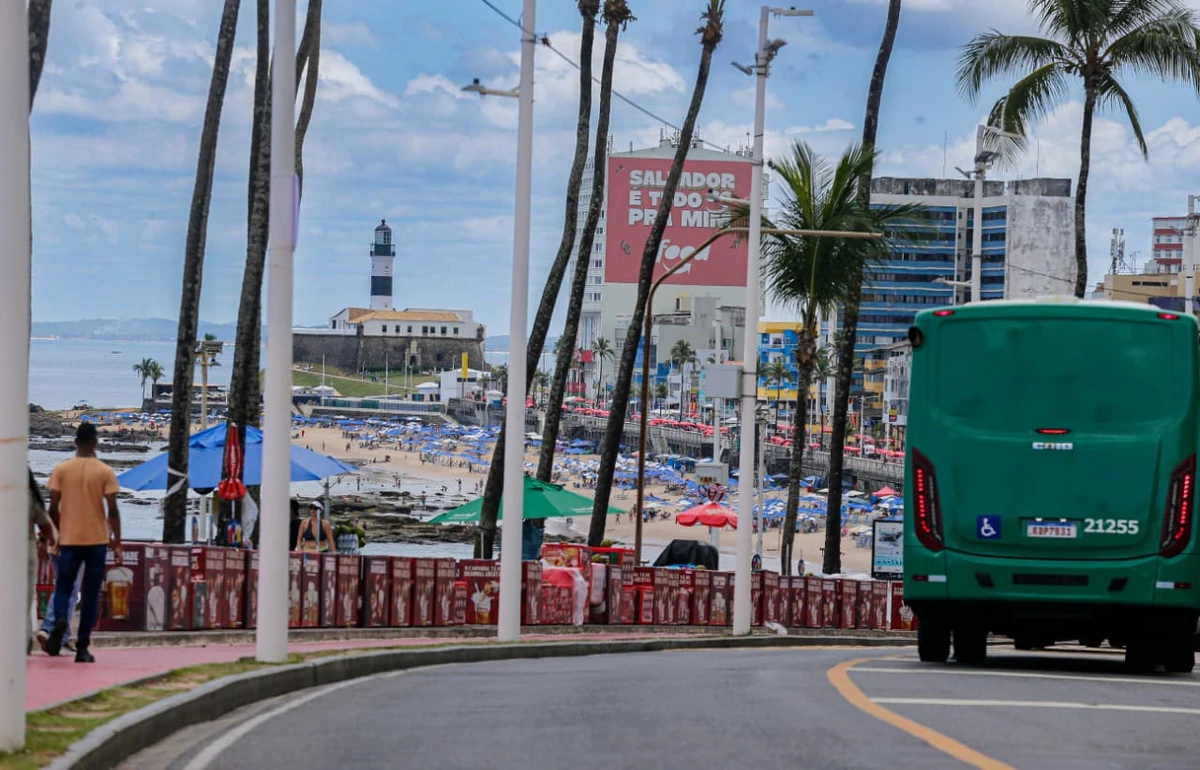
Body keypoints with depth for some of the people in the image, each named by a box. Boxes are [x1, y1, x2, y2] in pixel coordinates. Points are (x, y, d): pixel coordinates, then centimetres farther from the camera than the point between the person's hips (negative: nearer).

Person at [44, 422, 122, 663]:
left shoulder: (61, 470, -1)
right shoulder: (105, 472, -3)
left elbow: (53, 508, -2)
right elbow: (113, 510, -7)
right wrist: (117, 543, 0)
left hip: (69, 539, 1)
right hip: (97, 540, 0)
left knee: (63, 587, 11)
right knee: (90, 595, 6)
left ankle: (59, 620, -21)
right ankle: (82, 648, 3)